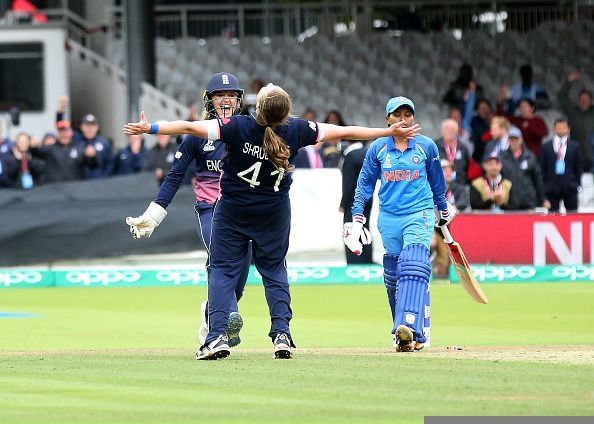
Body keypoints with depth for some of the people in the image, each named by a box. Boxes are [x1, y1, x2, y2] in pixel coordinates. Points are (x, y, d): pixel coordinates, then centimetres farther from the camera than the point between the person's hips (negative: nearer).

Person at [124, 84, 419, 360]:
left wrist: (150, 128, -16)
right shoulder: (295, 130, -14)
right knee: (274, 271, 16)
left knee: (222, 269, 5)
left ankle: (217, 335, -9)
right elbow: (343, 132, -7)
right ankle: (281, 334, 3)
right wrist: (389, 132, 3)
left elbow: (190, 127, -24)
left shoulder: (238, 127, -21)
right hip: (274, 213, 2)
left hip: (232, 211, -2)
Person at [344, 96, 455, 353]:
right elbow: (365, 184, 10)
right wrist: (357, 218, 3)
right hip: (389, 218, 3)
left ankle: (408, 329, -35)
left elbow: (437, 182, 14)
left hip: (419, 215, -3)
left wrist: (444, 212, 22)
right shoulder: (378, 148, 4)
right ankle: (410, 335, 18)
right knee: (393, 278, 4)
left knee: (413, 268, -22)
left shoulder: (427, 146, 2)